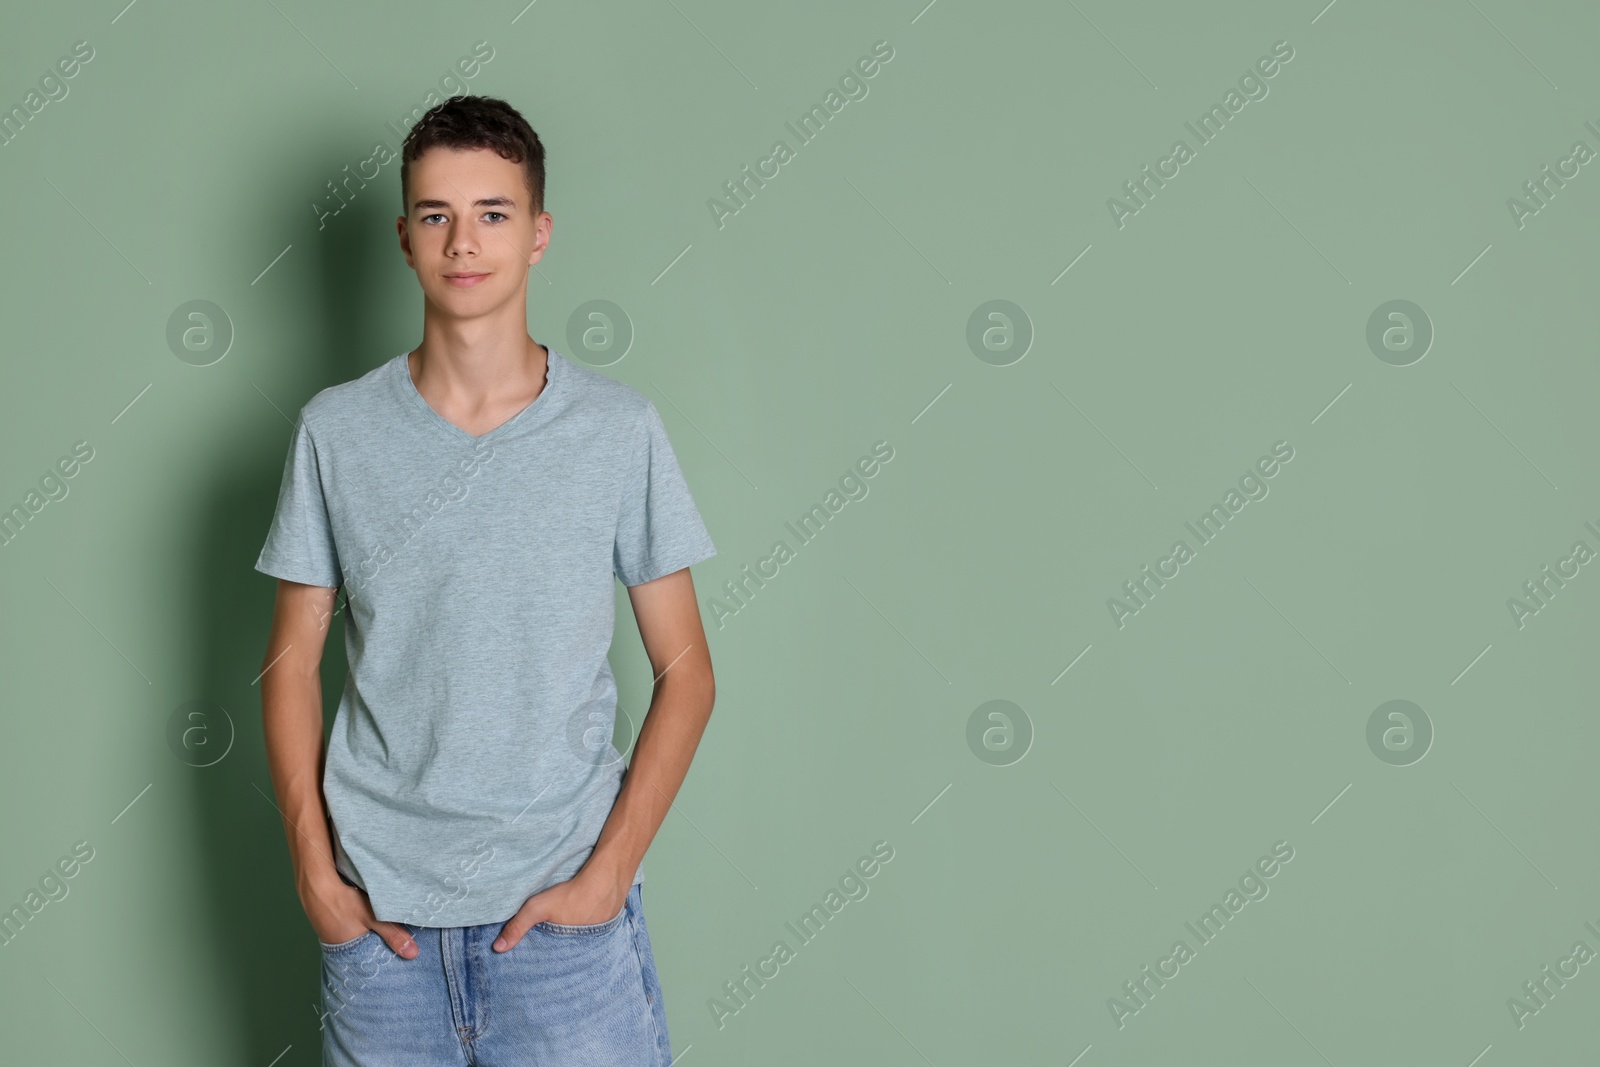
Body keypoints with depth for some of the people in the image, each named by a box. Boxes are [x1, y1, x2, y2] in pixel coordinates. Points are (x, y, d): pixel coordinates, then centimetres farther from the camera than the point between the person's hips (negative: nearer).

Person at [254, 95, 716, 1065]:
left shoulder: (621, 428, -4)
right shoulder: (336, 430, 0)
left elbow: (685, 671, -1)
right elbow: (293, 664, 6)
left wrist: (608, 874, -8)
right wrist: (316, 872, -2)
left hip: (566, 910, -1)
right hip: (378, 910, 1)